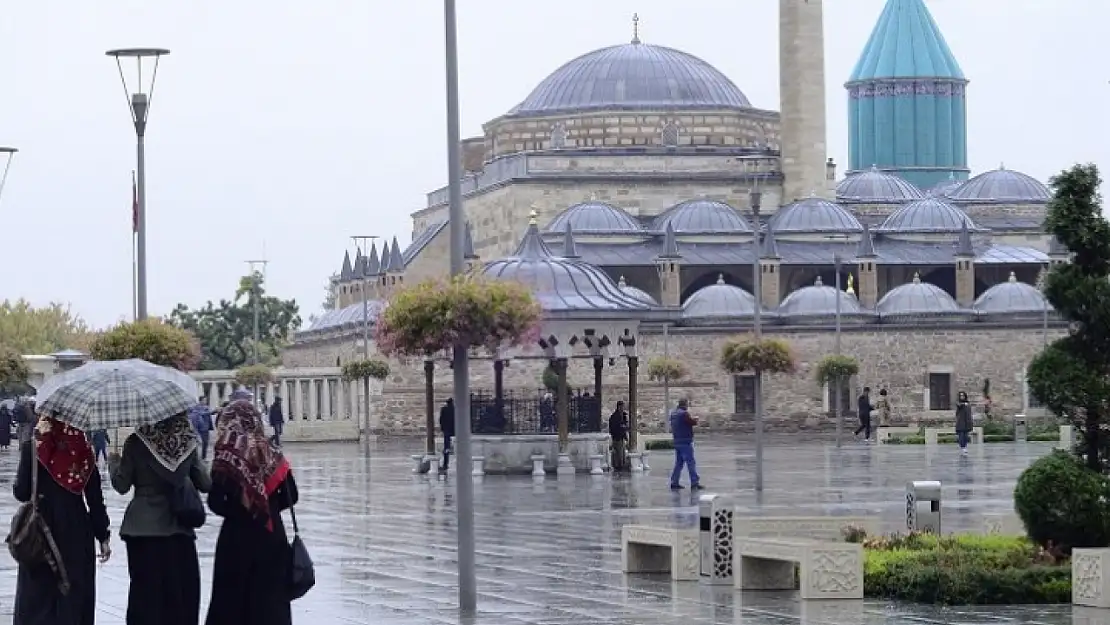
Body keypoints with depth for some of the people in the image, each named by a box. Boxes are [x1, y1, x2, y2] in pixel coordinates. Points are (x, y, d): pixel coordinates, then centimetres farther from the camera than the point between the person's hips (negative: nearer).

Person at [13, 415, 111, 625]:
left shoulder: (32, 448, -10)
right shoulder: (82, 449, -2)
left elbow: (21, 492, -6)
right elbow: (95, 497, -1)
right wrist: (103, 536, 6)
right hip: (77, 531, 2)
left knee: (37, 595, 7)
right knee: (75, 594, 9)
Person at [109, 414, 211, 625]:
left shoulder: (137, 442, -8)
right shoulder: (187, 441, -2)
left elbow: (122, 485, -3)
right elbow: (205, 484, 2)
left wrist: (113, 462, 16)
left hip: (143, 528, -1)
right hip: (179, 528, 2)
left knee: (146, 592, 3)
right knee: (182, 592, 7)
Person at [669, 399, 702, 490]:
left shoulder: (673, 413, 11)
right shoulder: (684, 413, -15)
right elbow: (694, 422, -14)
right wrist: (695, 419, 9)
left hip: (677, 442, 8)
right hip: (686, 442, -8)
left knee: (679, 462, 14)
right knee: (691, 463, -5)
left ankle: (674, 482, 14)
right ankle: (695, 483, -6)